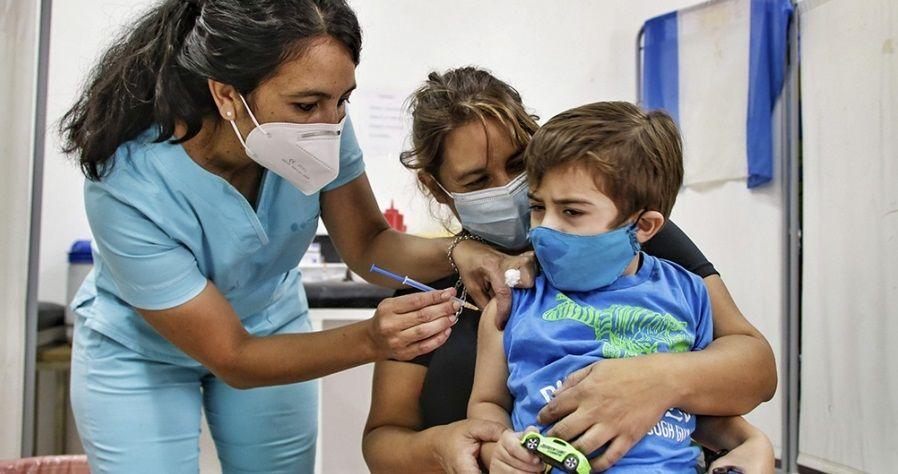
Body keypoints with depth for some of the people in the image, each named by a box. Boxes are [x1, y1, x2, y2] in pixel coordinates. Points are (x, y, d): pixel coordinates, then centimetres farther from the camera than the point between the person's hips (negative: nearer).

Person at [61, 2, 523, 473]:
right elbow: (232, 359, -28)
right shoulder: (127, 187, -35)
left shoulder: (317, 129, -26)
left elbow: (366, 245, -12)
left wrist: (454, 253, -32)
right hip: (142, 354, -3)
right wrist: (372, 339, -41)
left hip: (270, 328, 3)